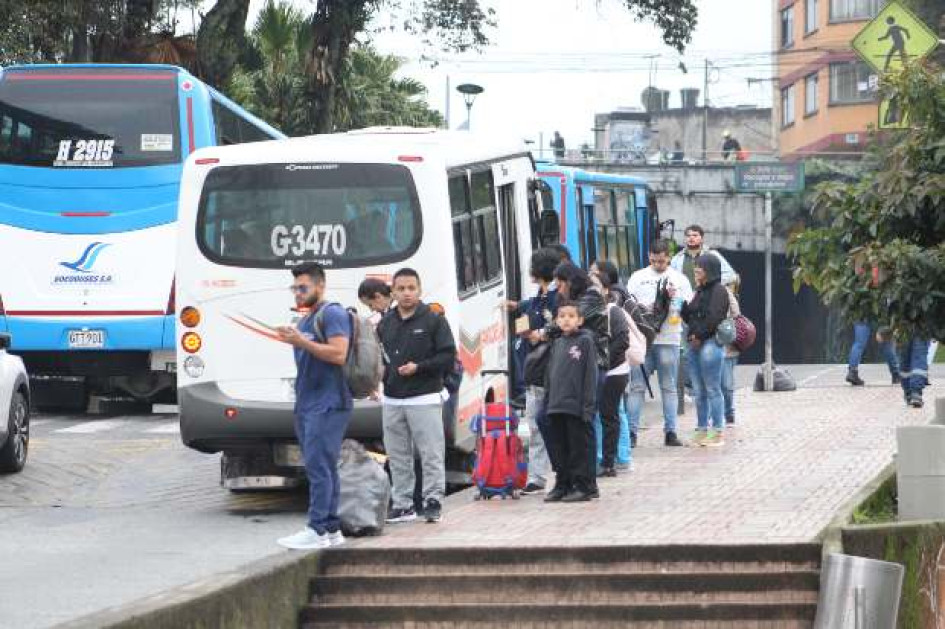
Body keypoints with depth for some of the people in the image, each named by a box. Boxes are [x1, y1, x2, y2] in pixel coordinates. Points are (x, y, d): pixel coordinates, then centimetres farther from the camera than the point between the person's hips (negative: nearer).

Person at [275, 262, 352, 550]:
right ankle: (332, 529, 11)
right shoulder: (307, 319, 22)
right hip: (307, 404, 10)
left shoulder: (332, 314, -8)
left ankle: (317, 530, -18)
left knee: (318, 465, -15)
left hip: (327, 404, -10)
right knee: (324, 468, 9)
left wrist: (301, 341, -19)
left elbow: (338, 354, -20)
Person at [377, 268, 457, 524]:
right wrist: (379, 369, 2)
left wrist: (419, 367, -14)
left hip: (424, 399, -5)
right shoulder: (385, 323, 14)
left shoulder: (433, 320, 0)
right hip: (392, 401, 5)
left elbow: (448, 357, -4)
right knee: (397, 457, 6)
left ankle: (433, 502, 0)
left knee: (431, 455, -5)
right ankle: (403, 504, 12)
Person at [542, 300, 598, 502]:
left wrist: (588, 404, -13)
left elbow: (590, 374, -8)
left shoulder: (585, 341, -4)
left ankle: (583, 485, 2)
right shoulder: (557, 344, 15)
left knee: (579, 447, -3)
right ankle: (563, 485, 17)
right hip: (556, 406, 6)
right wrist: (548, 401, 14)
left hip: (576, 407, -6)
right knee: (560, 447, 10)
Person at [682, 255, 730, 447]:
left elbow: (714, 318, -17)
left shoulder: (718, 291, -7)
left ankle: (718, 433, -5)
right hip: (695, 344, 9)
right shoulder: (700, 292, 21)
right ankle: (702, 431, 13)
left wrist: (698, 335, -12)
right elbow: (689, 317, 20)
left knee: (712, 389, -7)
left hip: (710, 343, -9)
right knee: (699, 392, 9)